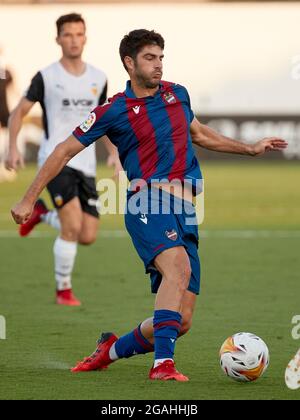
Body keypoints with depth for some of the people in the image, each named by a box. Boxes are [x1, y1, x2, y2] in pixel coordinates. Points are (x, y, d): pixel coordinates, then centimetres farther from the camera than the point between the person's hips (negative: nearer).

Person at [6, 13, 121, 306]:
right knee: (72, 226, -20)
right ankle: (63, 291, -2)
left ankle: (41, 213, 28)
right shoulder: (46, 77, -3)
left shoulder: (98, 79, 10)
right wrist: (13, 148, -8)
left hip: (86, 165, 5)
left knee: (87, 236, -1)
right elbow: (18, 113, 4)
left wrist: (114, 153, 9)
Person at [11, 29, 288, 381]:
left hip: (184, 213, 6)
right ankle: (163, 363, -41)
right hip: (147, 203, -6)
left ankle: (113, 349, 23)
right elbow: (64, 152, 7)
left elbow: (199, 134, 36)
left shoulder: (177, 94, 17)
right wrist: (29, 199, 5)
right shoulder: (114, 111, 2)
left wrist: (251, 149, 36)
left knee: (181, 321, -1)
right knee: (178, 267, -36)